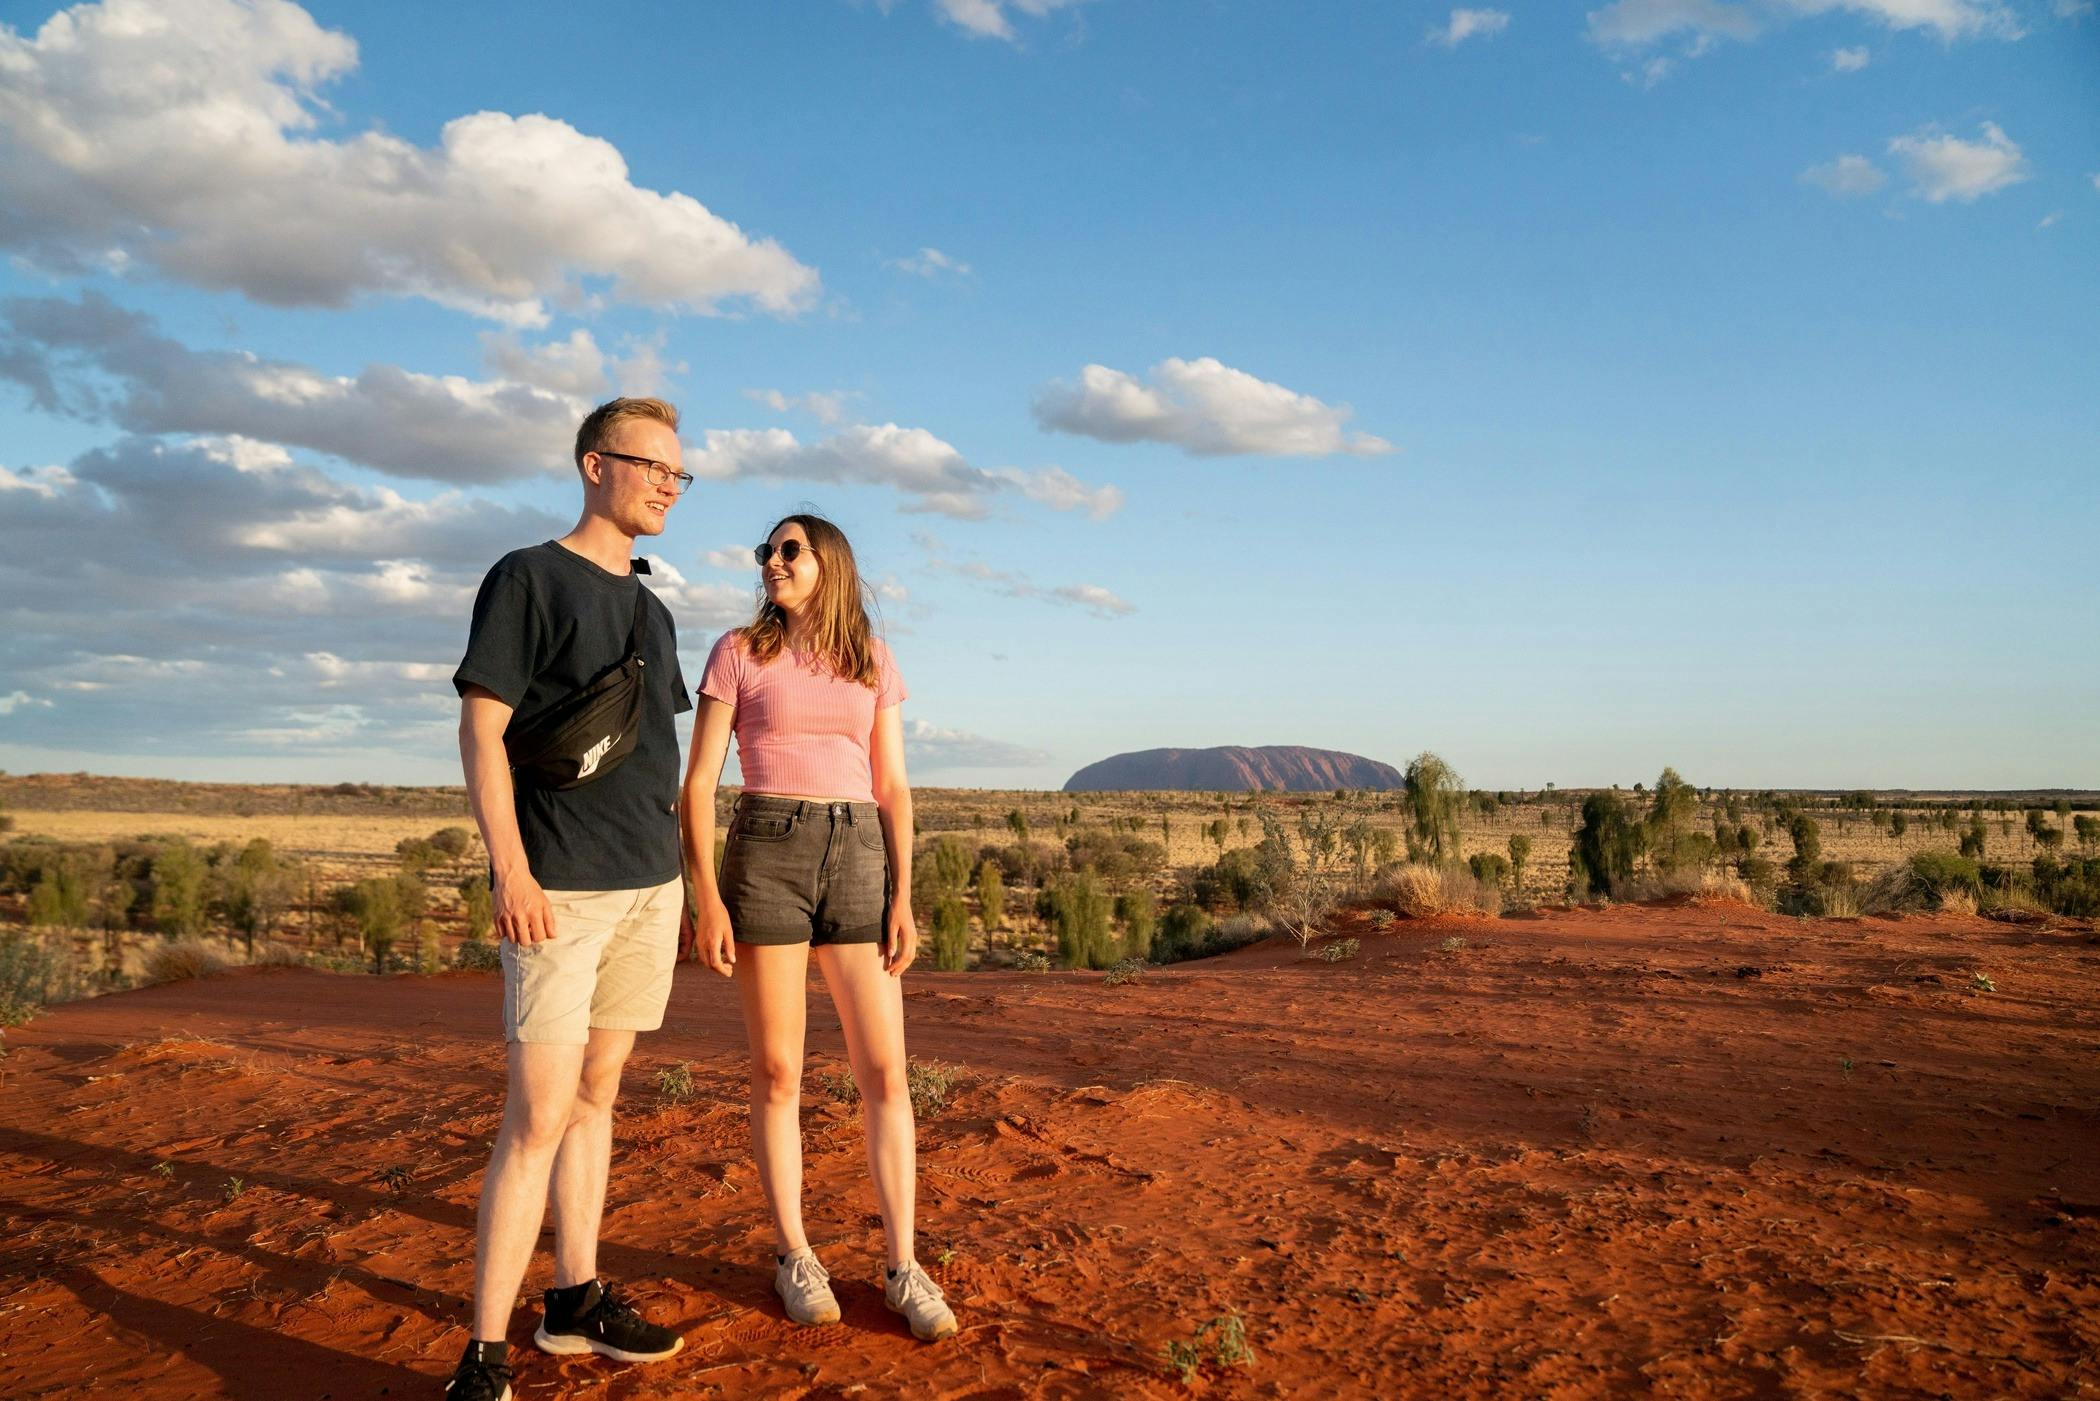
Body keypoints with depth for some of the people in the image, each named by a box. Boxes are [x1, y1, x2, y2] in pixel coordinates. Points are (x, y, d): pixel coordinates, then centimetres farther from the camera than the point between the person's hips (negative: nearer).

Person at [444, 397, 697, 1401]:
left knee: (597, 1093, 13)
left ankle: (576, 1299, 24)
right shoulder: (529, 578, -4)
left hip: (649, 884, 7)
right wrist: (509, 867, -18)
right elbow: (480, 729, -10)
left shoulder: (650, 610, 17)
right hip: (560, 886, -7)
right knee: (538, 1115, -9)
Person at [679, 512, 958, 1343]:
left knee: (885, 1072, -1)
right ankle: (793, 1256, 18)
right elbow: (699, 784, -1)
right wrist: (706, 897, -10)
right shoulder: (738, 652, 3)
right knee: (778, 1071, 3)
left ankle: (902, 1267, 9)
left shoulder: (871, 662, 11)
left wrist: (902, 898, -1)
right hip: (765, 858, -2)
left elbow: (892, 790, 9)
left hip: (856, 861, 2)